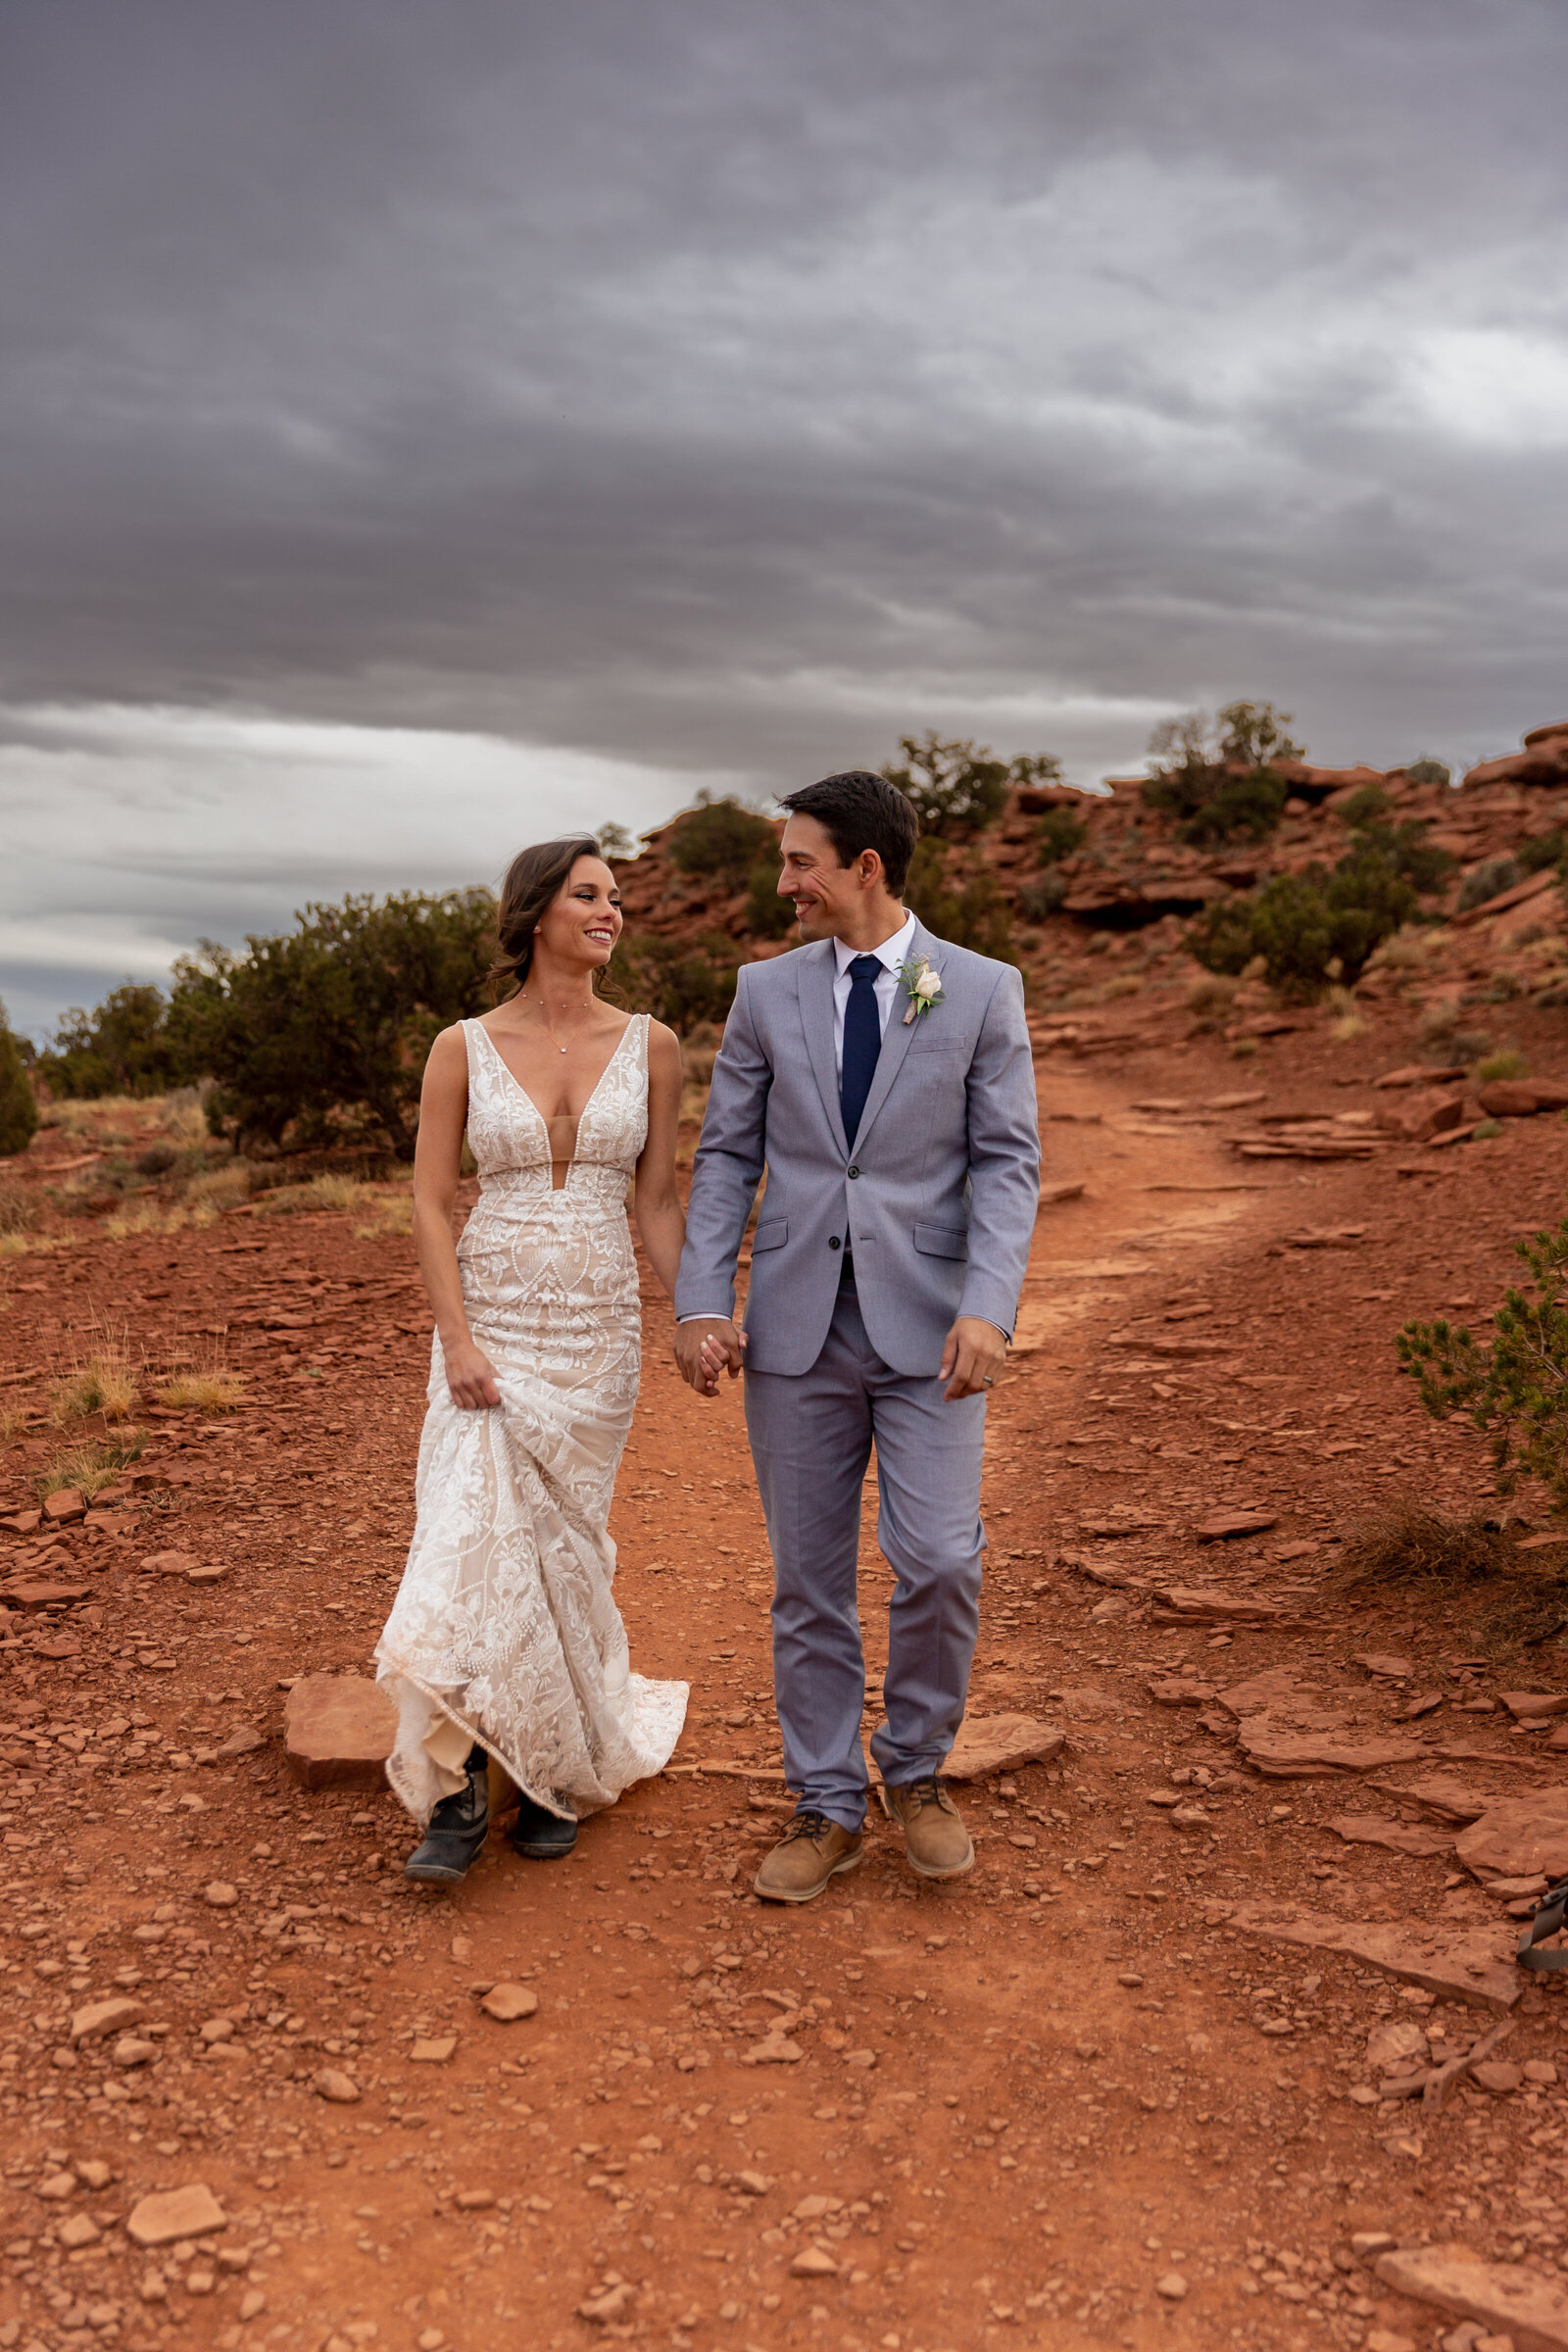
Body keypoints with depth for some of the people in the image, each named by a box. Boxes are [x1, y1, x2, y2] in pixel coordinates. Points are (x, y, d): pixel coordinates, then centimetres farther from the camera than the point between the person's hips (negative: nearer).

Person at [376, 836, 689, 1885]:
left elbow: (661, 1196, 4)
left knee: (561, 1543, 9)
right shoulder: (463, 1049, -2)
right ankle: (458, 1790, 3)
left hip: (598, 1330, 1)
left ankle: (559, 1767, 27)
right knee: (472, 1537, -9)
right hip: (490, 1323, -1)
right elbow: (431, 1204, -3)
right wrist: (458, 1341, -12)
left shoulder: (650, 1045, 1)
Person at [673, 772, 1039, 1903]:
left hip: (927, 1325, -2)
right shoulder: (767, 991, 5)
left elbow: (1008, 1164, -4)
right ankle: (828, 1810, 23)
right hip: (796, 1328, 2)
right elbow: (727, 1158, 5)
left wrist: (987, 1307, -18)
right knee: (809, 1578, 7)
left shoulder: (982, 990, -1)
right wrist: (701, 1304, -6)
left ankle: (915, 1768, 18)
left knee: (937, 1562, -10)